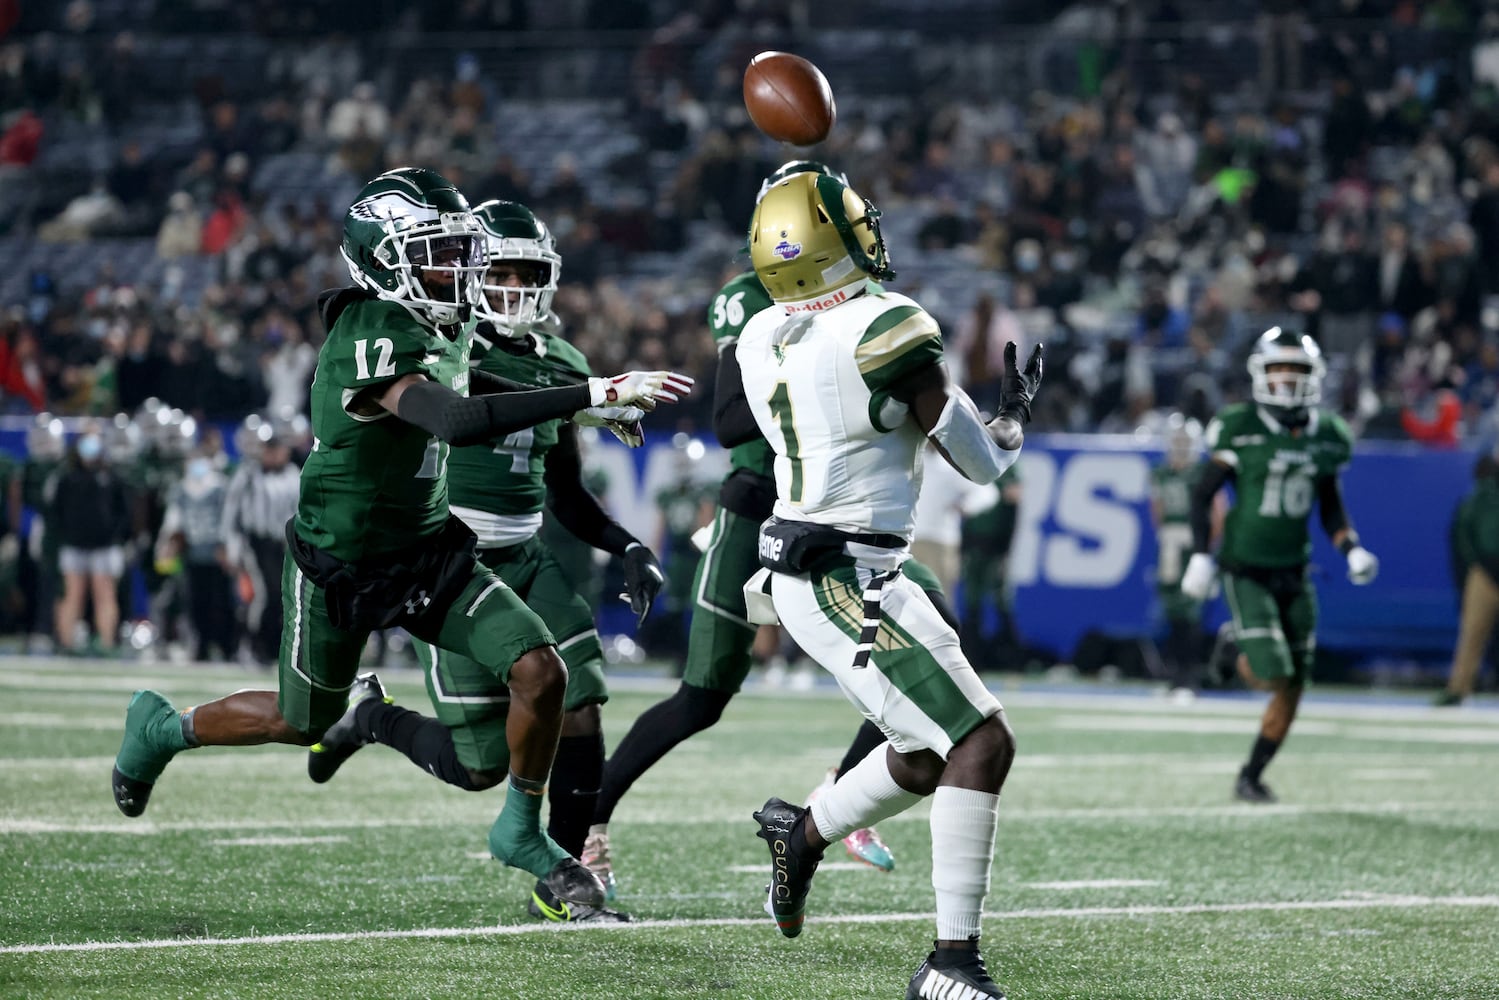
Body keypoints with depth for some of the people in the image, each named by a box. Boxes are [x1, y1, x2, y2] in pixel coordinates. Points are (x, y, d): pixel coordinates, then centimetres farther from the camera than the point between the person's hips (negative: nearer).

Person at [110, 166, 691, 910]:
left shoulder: (445, 326, -4)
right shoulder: (370, 341, -31)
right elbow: (457, 419, -48)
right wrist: (594, 395, -51)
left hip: (427, 551, 6)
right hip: (341, 564, -6)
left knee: (541, 674, -12)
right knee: (301, 722, 14)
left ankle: (522, 832, 9)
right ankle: (165, 728, 43)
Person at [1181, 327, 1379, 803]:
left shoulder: (1325, 438, 4)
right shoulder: (1241, 431, -10)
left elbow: (1331, 510, 14)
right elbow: (1202, 495, -3)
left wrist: (1352, 549, -3)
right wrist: (1201, 555, -12)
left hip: (1294, 574, 5)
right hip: (1246, 571, -5)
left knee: (1292, 690, 4)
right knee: (1271, 673, -17)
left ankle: (1251, 775, 20)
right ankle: (1235, 652, 19)